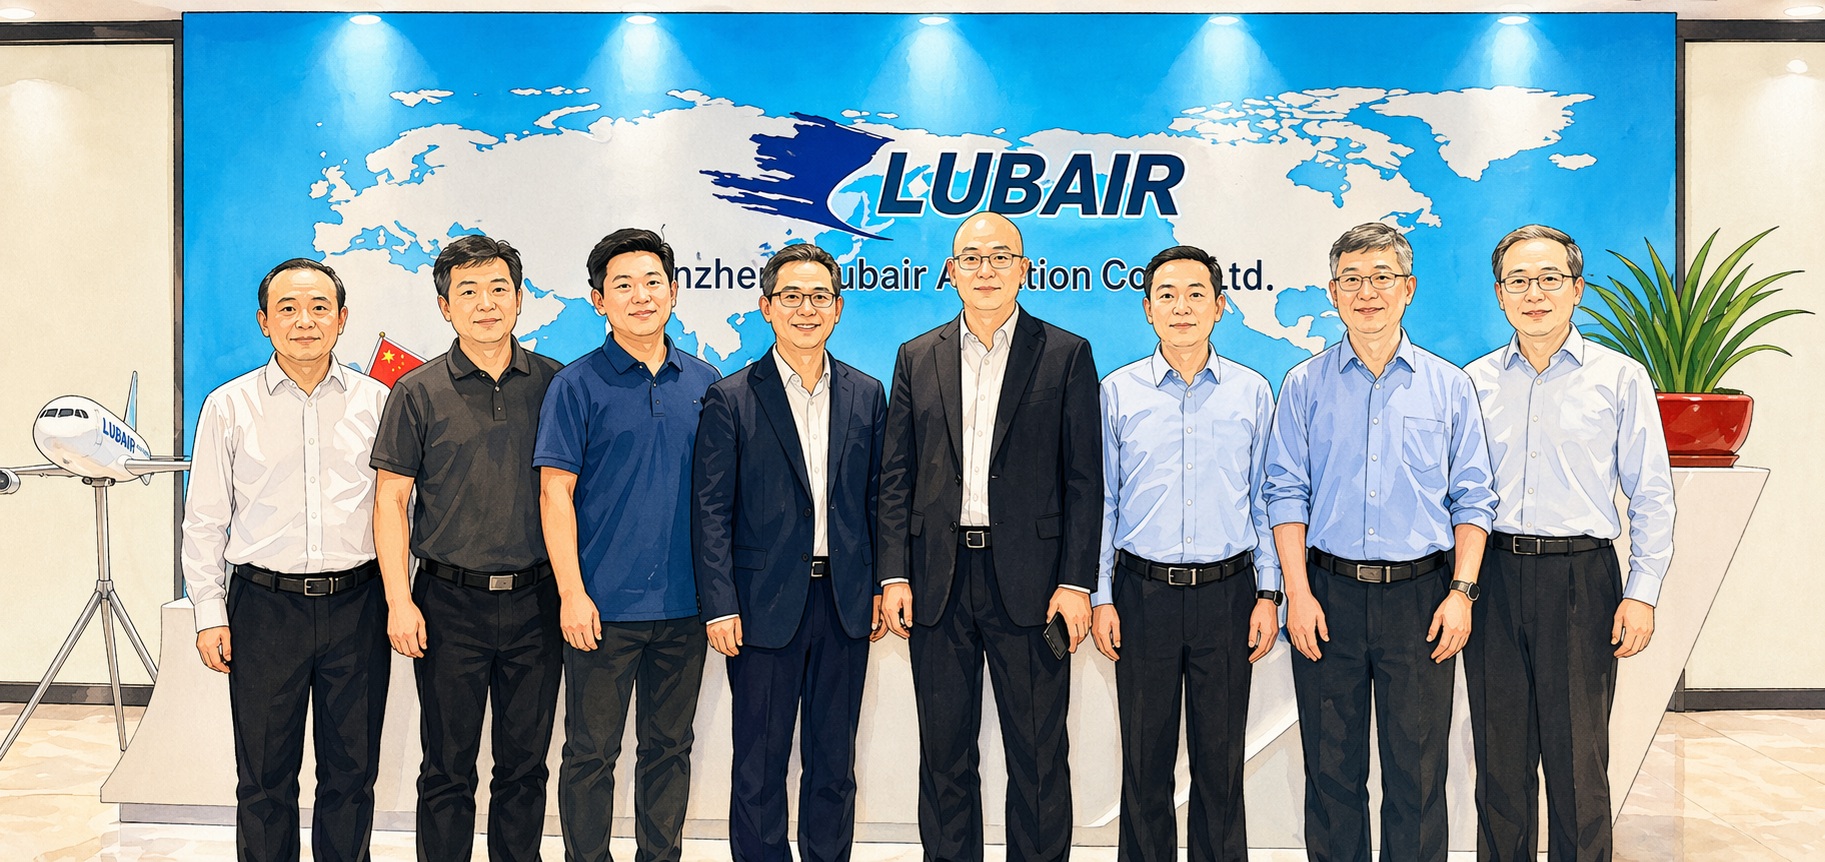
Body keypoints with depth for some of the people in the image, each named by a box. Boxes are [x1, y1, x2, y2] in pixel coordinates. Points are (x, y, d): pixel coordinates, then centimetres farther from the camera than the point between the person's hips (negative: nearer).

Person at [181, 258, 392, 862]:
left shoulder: (376, 401, 5)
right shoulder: (229, 406, 4)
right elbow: (205, 519, 6)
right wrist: (210, 614, 0)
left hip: (356, 603, 1)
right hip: (265, 604, -1)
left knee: (352, 771, 9)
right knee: (265, 775, 7)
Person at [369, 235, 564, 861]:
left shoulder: (552, 384, 4)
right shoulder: (418, 393, 0)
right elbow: (391, 500, 0)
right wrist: (399, 601, -8)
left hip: (535, 601, 2)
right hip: (450, 602, -1)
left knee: (526, 763, 11)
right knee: (447, 769, 7)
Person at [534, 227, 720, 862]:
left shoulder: (704, 382, 7)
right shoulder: (577, 385, -4)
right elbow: (555, 493, -7)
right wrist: (572, 593, -13)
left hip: (684, 603, 4)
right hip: (604, 606, -3)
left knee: (670, 747, 14)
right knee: (591, 754, 6)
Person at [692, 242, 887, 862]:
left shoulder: (867, 395, 8)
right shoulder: (731, 399, -3)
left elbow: (876, 500, 11)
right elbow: (712, 512, -5)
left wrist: (881, 588, 5)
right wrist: (720, 606, -11)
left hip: (845, 602, 3)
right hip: (765, 602, -3)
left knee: (834, 763, 13)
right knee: (760, 765, 8)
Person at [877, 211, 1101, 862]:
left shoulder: (1066, 356, 3)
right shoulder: (917, 358, 11)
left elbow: (1083, 479, 0)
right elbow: (896, 477, 9)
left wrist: (1075, 582, -8)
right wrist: (894, 574, 0)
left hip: (1028, 580, -2)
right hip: (937, 582, 3)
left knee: (1039, 756, 4)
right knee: (944, 755, 11)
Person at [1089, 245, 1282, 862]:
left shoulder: (1252, 393, 5)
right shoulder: (1118, 391, 4)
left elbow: (1263, 501, 8)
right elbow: (1102, 501, 5)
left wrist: (1269, 593, 2)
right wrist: (1100, 596, 1)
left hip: (1227, 593, 0)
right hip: (1143, 594, 0)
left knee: (1222, 764, 7)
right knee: (1145, 763, 7)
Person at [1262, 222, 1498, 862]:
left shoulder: (1449, 387, 7)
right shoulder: (1304, 386, 7)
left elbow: (1473, 499, 6)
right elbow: (1286, 493, 3)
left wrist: (1461, 592, -5)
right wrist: (1298, 592, -6)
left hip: (1421, 597, 0)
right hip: (1329, 594, 0)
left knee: (1417, 772, 4)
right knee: (1331, 768, 7)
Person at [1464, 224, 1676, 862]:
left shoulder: (1620, 378, 4)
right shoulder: (1473, 382, 9)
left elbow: (1651, 496, 3)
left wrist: (1642, 592, -4)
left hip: (1581, 578, -2)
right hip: (1491, 577, 2)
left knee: (1578, 762, 2)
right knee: (1500, 760, 8)